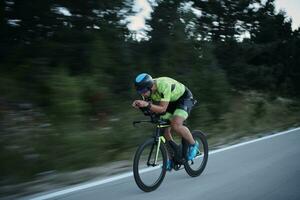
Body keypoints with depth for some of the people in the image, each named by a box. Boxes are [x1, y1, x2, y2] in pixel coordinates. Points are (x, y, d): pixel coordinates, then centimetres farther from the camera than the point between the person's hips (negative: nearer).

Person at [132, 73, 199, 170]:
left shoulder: (164, 85, -38)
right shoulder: (148, 89, -17)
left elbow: (162, 109, -39)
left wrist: (147, 105, -52)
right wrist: (139, 104, -29)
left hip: (184, 98, -7)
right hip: (171, 101, 7)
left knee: (176, 125, -27)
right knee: (164, 130, -3)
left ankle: (193, 144, -2)